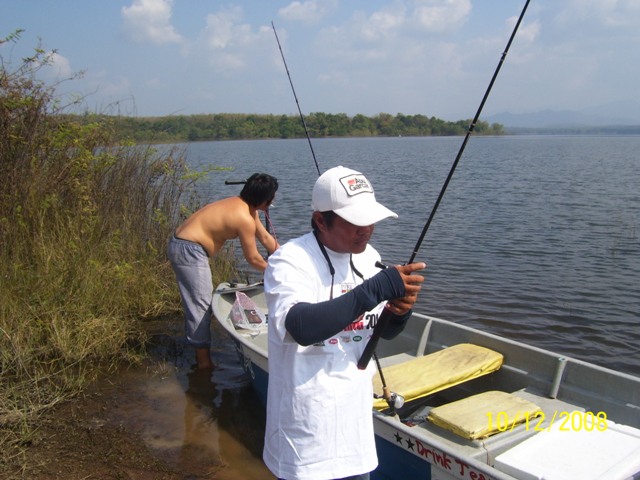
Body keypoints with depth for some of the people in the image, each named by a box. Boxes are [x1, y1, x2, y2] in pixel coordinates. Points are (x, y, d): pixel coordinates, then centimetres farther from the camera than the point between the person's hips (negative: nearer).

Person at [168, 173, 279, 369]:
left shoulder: (242, 206, 9)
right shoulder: (245, 219, -21)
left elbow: (266, 237, 16)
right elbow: (253, 259, -12)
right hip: (188, 250, -11)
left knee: (198, 301, 18)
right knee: (201, 304, -3)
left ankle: (200, 351, 30)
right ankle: (204, 360, 6)